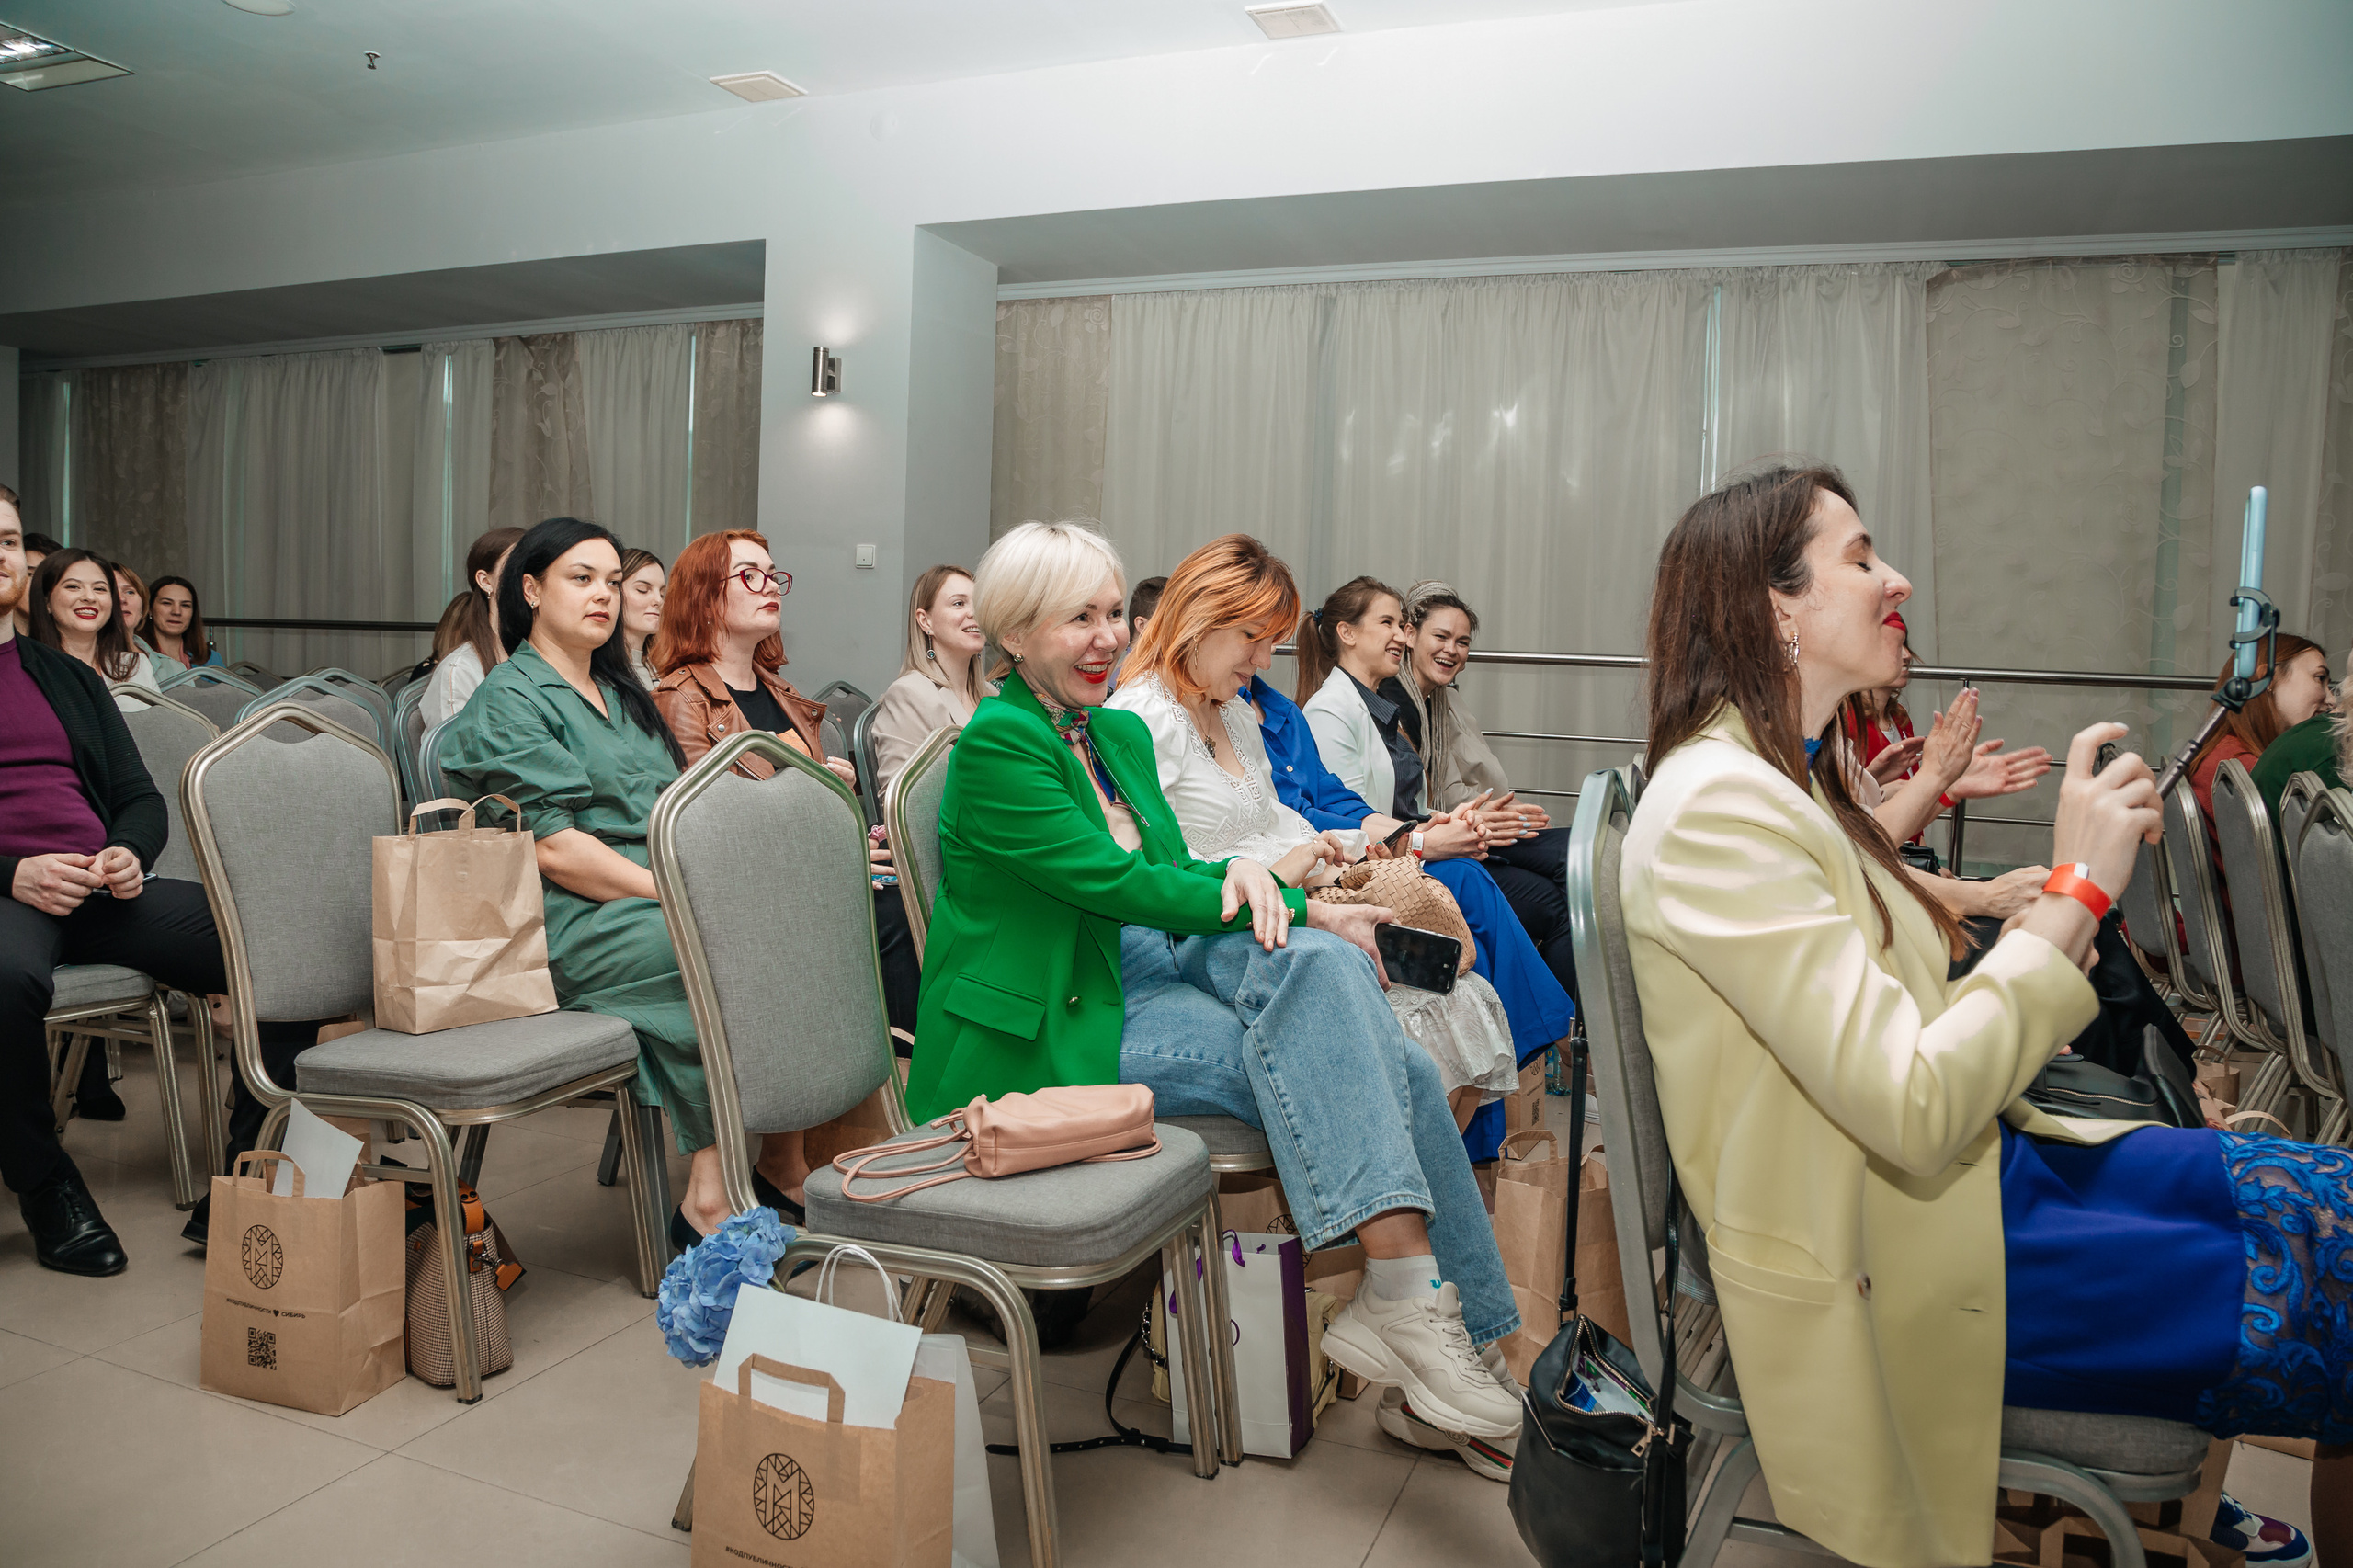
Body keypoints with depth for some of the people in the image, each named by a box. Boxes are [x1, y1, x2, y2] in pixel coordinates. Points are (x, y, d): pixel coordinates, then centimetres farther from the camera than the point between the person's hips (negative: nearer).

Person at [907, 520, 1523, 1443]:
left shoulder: (1122, 733, 15)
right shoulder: (997, 742, -11)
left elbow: (1172, 876, 12)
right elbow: (1119, 884, -17)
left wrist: (1244, 874, -13)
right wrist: (1299, 905, -16)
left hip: (1149, 964, 7)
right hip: (1055, 1023, -7)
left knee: (1321, 960, -21)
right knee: (1327, 1063, -25)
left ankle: (1403, 1299, -21)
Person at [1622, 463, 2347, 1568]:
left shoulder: (1786, 780, 10)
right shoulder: (1717, 805, -22)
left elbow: (1915, 1031, 8)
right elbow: (1916, 1115, -26)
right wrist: (2076, 890, -19)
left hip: (1969, 1161, 9)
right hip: (1890, 1270, -9)